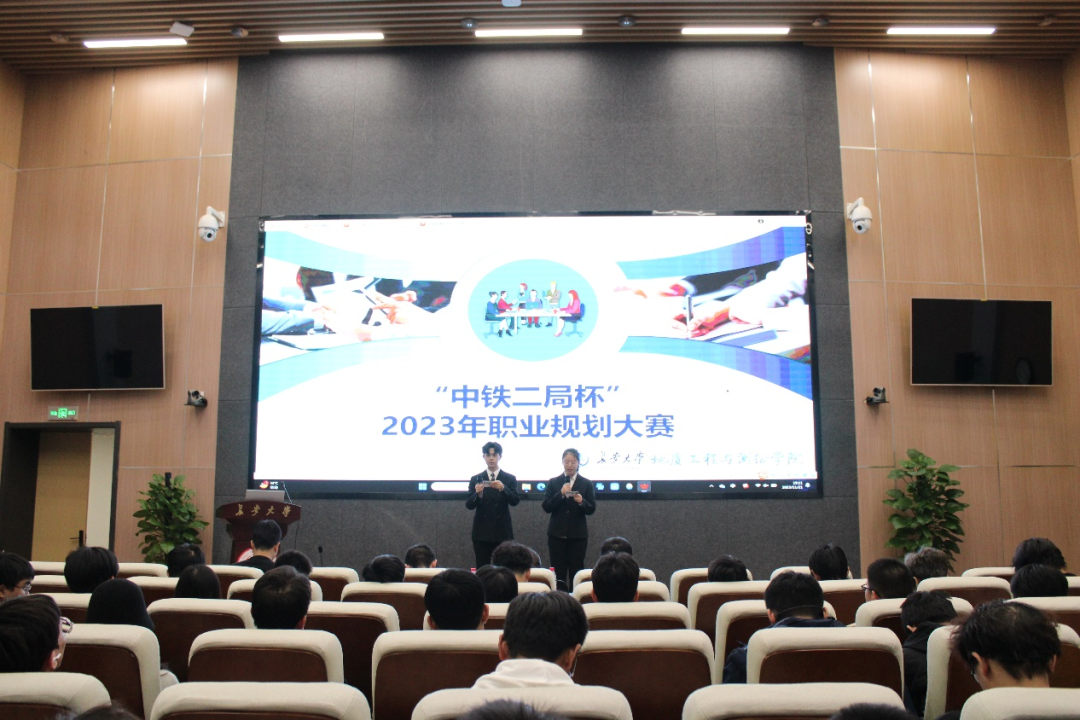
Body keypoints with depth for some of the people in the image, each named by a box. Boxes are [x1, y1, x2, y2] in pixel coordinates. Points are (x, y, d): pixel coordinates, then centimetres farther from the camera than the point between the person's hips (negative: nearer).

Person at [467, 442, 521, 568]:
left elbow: (515, 501, -7)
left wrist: (503, 489, -25)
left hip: (502, 532, -1)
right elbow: (469, 505, -1)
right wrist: (477, 493, -21)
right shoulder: (475, 479, 6)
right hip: (481, 532, 1)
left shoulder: (510, 479, 5)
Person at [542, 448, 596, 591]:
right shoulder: (553, 482, 5)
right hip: (557, 534, 0)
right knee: (558, 573, 0)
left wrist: (581, 502, -21)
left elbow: (591, 509, -1)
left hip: (578, 535, 0)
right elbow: (546, 507, -2)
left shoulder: (586, 484, 4)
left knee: (576, 572, 1)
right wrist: (561, 494, -16)